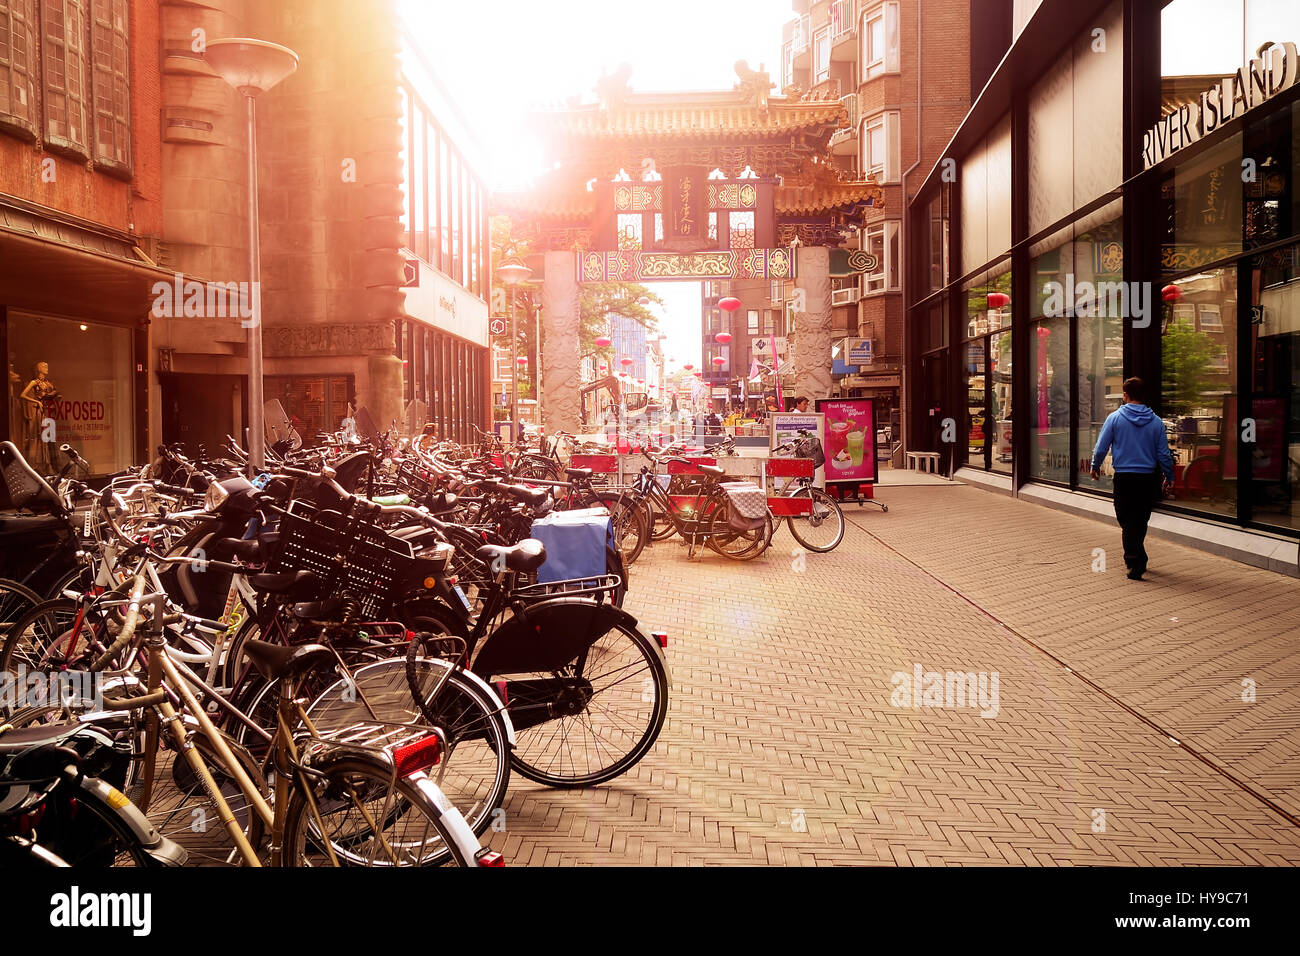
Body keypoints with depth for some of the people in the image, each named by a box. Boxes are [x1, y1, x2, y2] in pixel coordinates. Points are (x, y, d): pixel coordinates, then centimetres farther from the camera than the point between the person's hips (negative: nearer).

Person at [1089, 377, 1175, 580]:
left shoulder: (1115, 418, -5)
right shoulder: (1156, 421, 0)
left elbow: (1101, 447, -2)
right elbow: (1164, 453, 3)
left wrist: (1095, 467, 15)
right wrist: (1169, 478, 15)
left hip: (1124, 478, -2)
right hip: (1148, 479, 2)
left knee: (1127, 522, 5)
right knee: (1140, 522, 13)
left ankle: (1136, 561, -4)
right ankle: (1136, 560, 23)